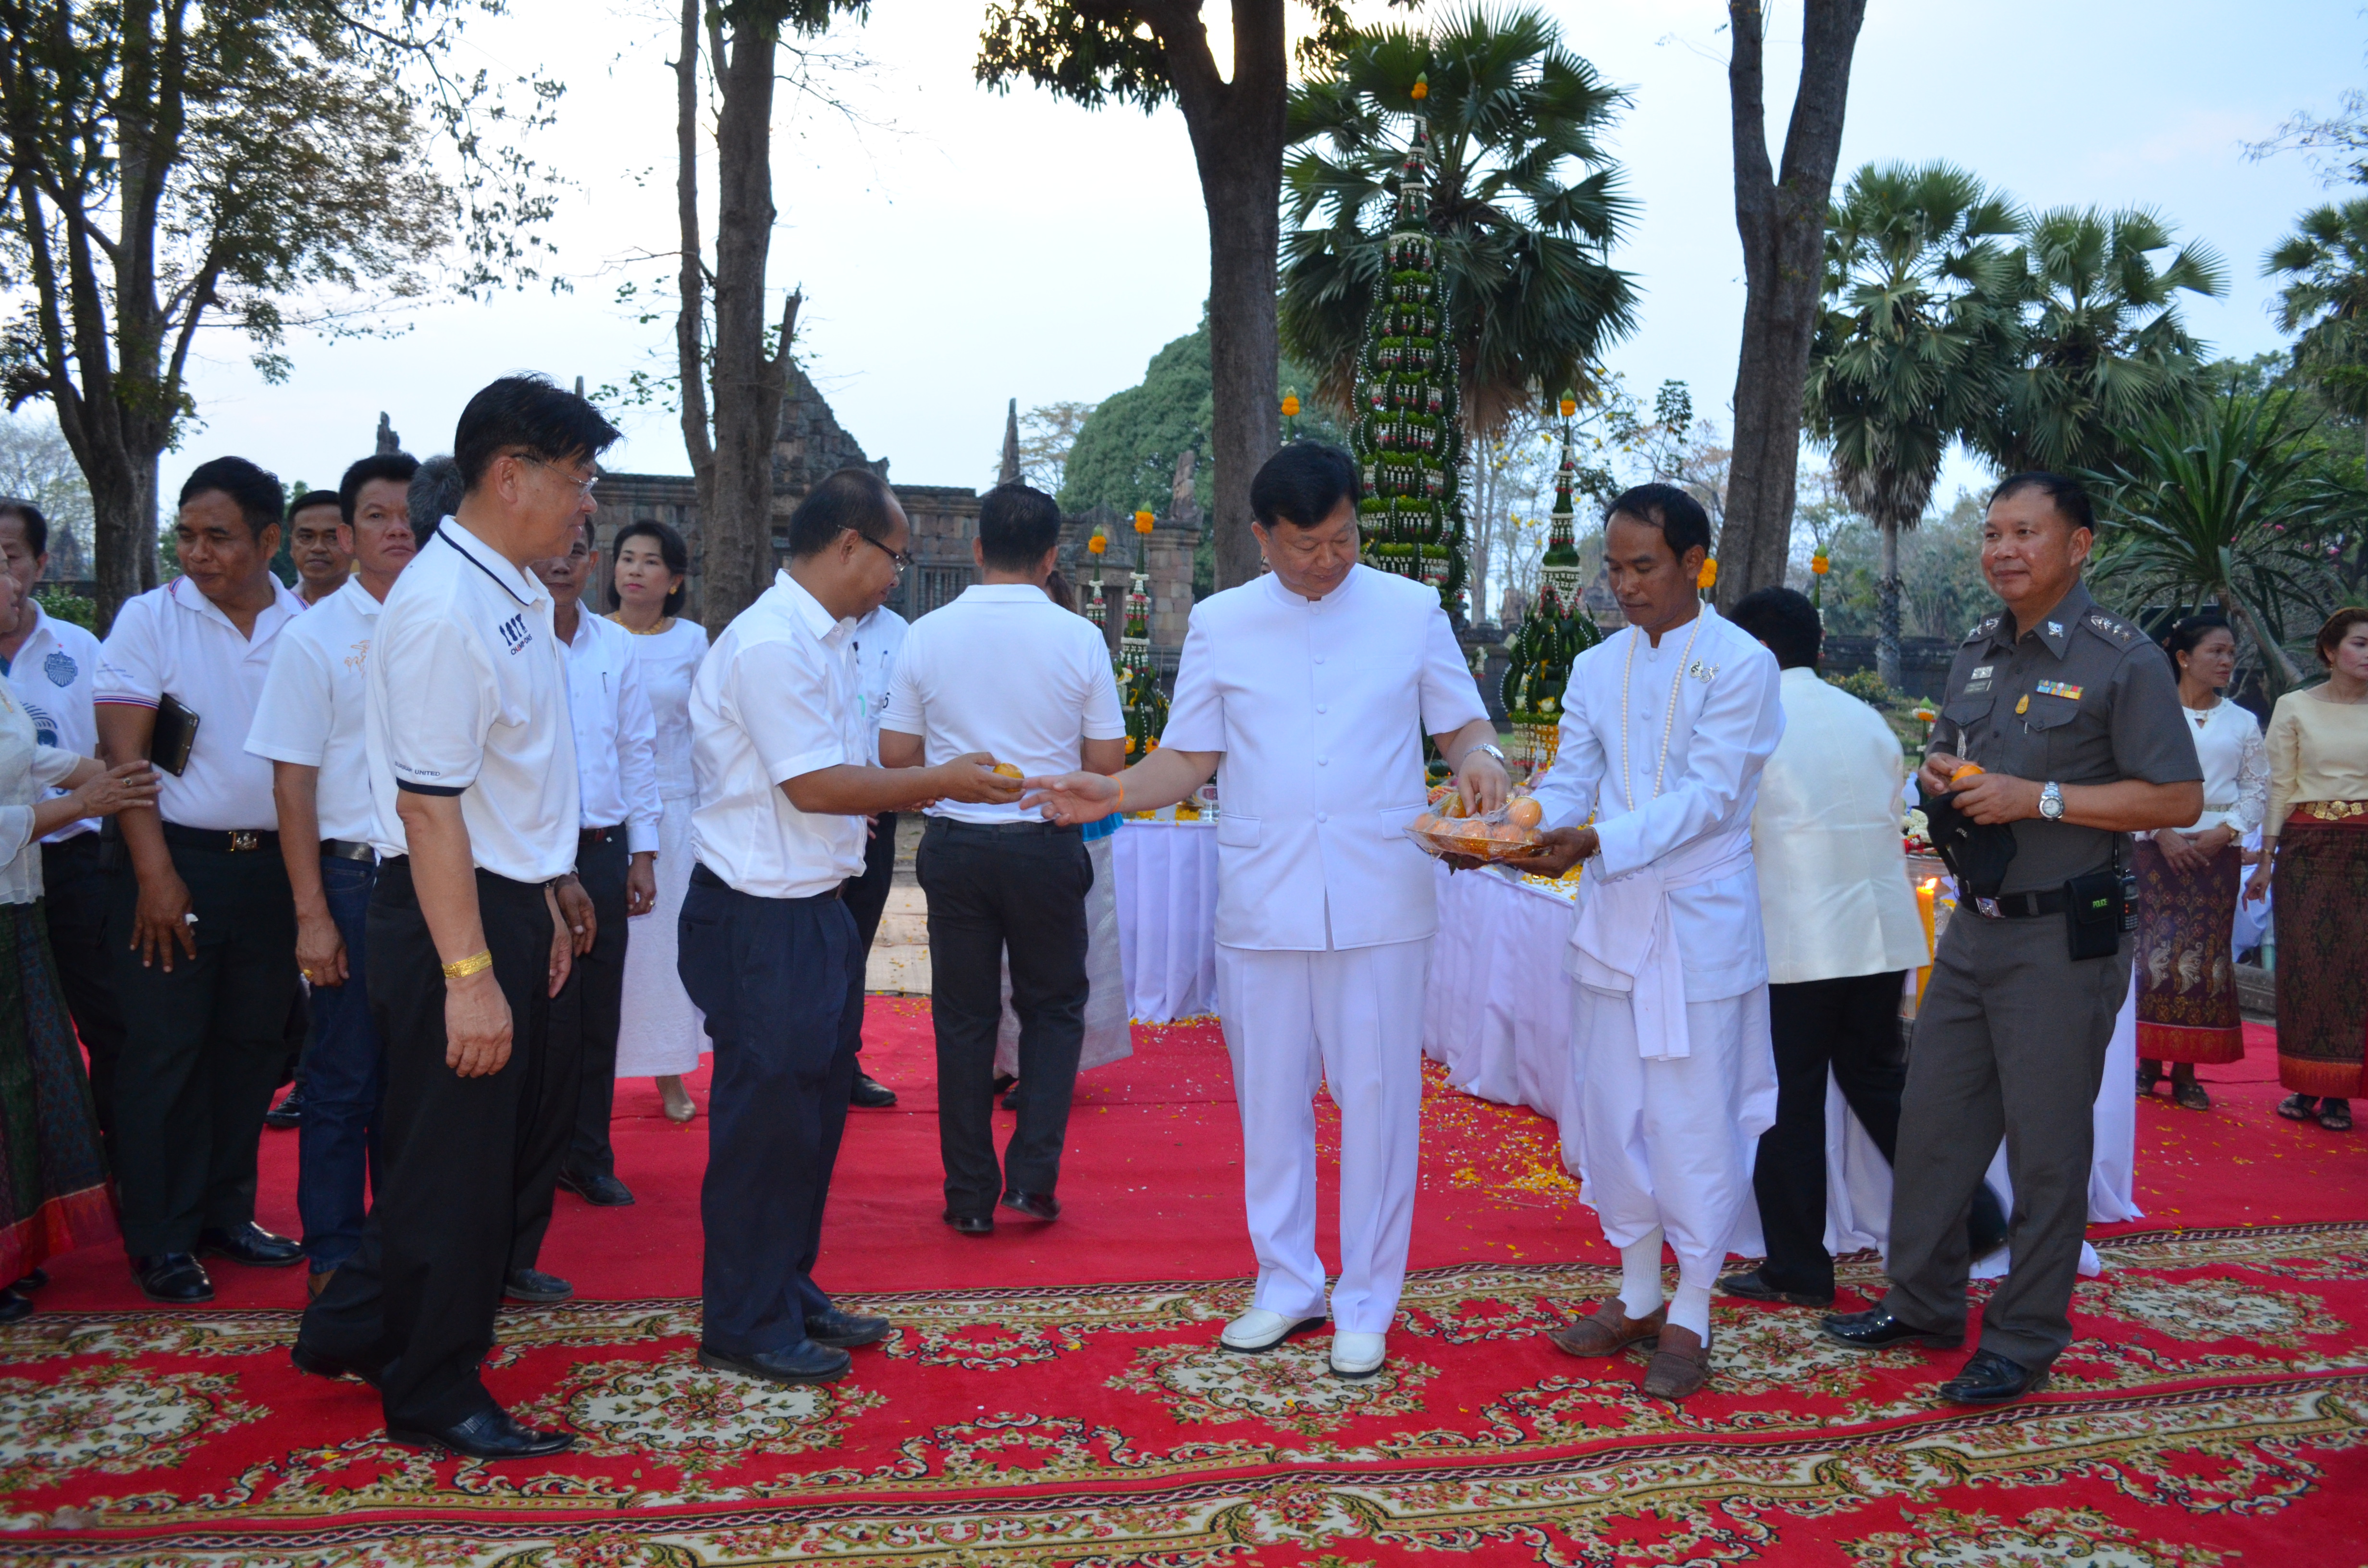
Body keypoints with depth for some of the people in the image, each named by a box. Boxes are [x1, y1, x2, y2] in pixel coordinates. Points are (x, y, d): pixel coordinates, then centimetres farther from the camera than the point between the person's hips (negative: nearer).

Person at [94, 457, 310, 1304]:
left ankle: (226, 1214, 25)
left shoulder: (307, 625, 3)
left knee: (252, 1046, 11)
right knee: (166, 1053, 2)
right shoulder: (150, 619, -4)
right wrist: (155, 874, -14)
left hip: (274, 864, 3)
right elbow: (122, 752, -7)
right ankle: (161, 1241, 13)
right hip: (179, 861, -3)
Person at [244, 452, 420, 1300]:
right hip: (354, 877, -3)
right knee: (345, 1076, 6)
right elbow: (293, 782, -3)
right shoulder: (315, 636, -2)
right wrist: (312, 913, -8)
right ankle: (333, 1256, 20)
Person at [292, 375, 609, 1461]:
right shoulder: (446, 608, -21)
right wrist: (467, 972, -24)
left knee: (529, 1124, 20)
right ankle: (432, 1399, 25)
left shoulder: (515, 595, 9)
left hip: (510, 906, 10)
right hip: (452, 916, -10)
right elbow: (429, 804, -24)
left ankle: (357, 1328, 36)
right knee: (455, 1160, 5)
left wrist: (547, 894, 19)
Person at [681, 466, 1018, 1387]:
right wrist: (941, 782, -13)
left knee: (811, 1111, 18)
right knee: (767, 1120, 1)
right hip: (759, 921, -10)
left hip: (811, 910, 10)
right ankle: (744, 1328, 16)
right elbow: (816, 786, -21)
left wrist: (933, 786, 8)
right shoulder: (772, 645, -19)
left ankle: (789, 1299, 33)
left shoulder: (821, 640, 13)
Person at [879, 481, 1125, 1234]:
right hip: (1047, 844, -1)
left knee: (964, 1017, 11)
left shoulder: (928, 635, -3)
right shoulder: (1079, 638, -6)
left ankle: (970, 1197, 16)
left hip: (955, 846, 1)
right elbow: (1106, 764, -3)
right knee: (1054, 1007, 15)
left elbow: (895, 754, 0)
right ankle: (1033, 1175, 7)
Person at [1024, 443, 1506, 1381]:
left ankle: (1366, 1304, 18)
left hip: (1380, 900, -1)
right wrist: (1110, 794, -10)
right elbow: (1190, 760, 7)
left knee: (1378, 1098, 3)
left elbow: (1462, 722, 9)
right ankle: (1287, 1286, 27)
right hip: (1262, 903, 1)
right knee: (1271, 1099, 10)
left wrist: (1478, 760, -14)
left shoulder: (1412, 611, 3)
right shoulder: (1220, 625, 5)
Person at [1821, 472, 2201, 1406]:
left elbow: (2179, 799, -14)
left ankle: (2023, 1344, 16)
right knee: (1932, 1123, 12)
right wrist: (1941, 775, 1)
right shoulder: (1977, 653, 12)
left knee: (2046, 1150, 3)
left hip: (2066, 940, -7)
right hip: (1975, 930, 7)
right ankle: (1923, 1304, 27)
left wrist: (2042, 798, -21)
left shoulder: (2125, 661, -10)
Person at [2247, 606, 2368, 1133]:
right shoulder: (2294, 707, 4)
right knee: (2305, 962, 0)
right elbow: (2279, 787, 3)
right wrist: (2266, 861, -1)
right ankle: (2305, 1084, 8)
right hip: (2306, 846, -1)